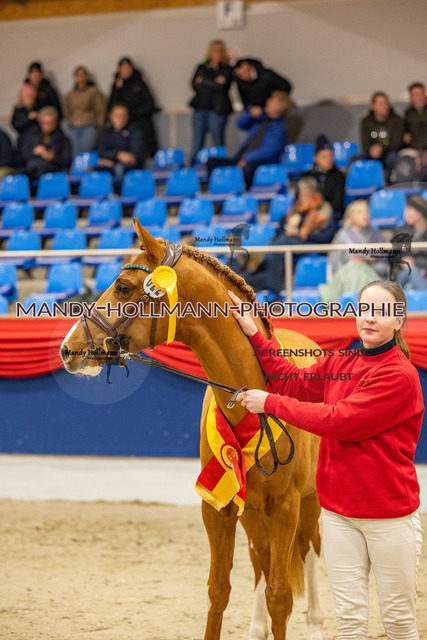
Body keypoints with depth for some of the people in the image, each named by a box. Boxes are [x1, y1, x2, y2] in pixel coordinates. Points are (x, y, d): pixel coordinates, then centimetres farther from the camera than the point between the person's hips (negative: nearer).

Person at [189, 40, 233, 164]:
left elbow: (222, 86, -10)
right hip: (201, 107, 3)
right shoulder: (202, 68, 15)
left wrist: (203, 81, -2)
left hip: (217, 108, -3)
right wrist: (213, 84, -7)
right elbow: (195, 85, 4)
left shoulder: (226, 70, 4)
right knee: (197, 144, 1)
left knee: (218, 144, -2)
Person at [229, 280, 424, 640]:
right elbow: (294, 384, 20)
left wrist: (270, 403, -12)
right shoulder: (339, 363, 8)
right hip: (338, 512, 6)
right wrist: (254, 336, 15)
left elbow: (338, 420, -20)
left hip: (389, 516, -6)